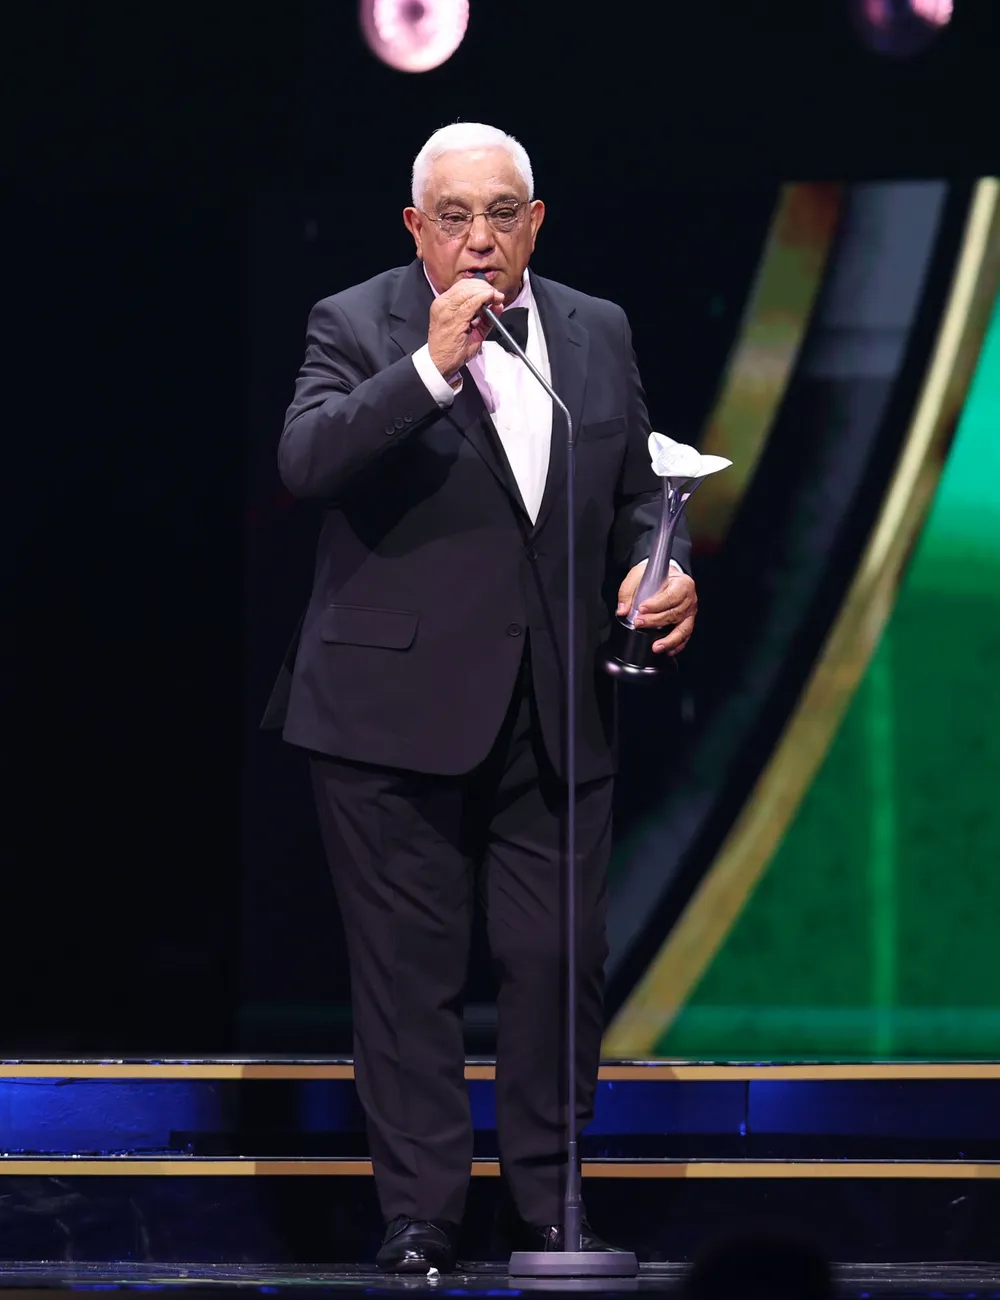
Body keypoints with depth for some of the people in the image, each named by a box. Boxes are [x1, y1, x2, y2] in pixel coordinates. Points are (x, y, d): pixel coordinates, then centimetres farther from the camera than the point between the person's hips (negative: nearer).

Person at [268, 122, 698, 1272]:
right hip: (397, 705, -3)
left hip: (556, 709, 4)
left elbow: (636, 489, 20)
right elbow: (303, 463, -18)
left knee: (560, 960, 3)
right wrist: (432, 367, -24)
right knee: (408, 964, 1)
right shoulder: (355, 326, -2)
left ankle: (551, 1199, 16)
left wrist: (658, 568, -1)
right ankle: (418, 1210, 8)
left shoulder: (598, 333, 12)